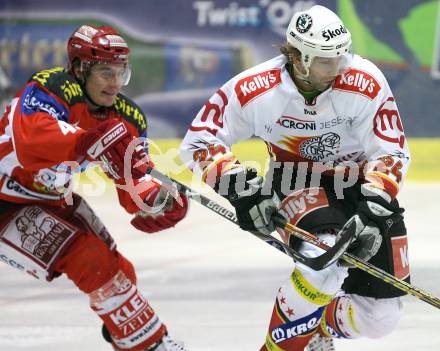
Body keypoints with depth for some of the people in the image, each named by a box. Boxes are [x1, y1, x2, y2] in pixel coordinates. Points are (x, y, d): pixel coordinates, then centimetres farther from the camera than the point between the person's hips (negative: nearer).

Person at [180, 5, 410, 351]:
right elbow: (199, 141, -14)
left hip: (364, 183, 2)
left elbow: (391, 153, -15)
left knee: (380, 317, -3)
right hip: (297, 182, -2)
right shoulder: (255, 89, -23)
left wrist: (374, 210, -29)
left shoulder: (367, 84, -23)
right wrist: (241, 188, -29)